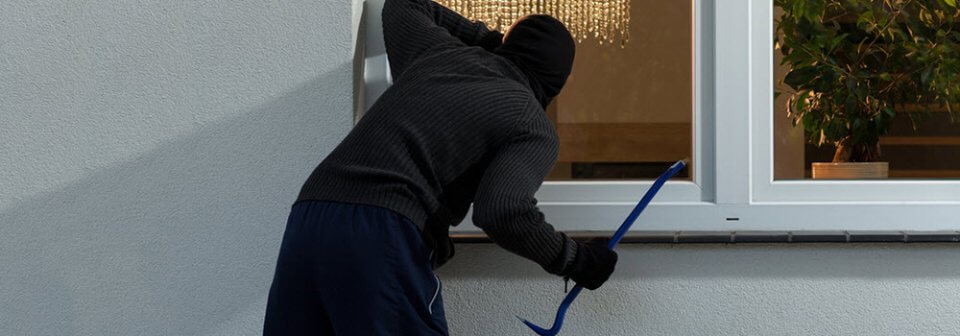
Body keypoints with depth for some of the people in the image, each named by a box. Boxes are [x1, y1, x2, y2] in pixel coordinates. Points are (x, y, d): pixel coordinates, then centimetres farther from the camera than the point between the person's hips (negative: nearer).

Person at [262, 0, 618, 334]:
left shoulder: (439, 52, 25)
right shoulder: (535, 129, 7)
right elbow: (503, 212, -12)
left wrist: (485, 36, 48)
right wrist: (574, 259, 5)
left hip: (309, 218, 7)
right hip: (384, 234, -6)